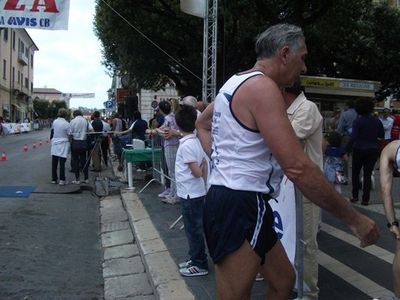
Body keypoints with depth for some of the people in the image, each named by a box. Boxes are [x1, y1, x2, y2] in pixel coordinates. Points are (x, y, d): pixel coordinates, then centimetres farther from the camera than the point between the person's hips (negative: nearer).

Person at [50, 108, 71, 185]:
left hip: (55, 145, 4)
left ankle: (54, 179, 16)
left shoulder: (54, 122, 2)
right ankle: (62, 180, -2)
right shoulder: (66, 124, -12)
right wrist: (69, 141, 10)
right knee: (62, 163, -2)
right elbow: (69, 135, -8)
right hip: (63, 145, -4)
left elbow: (52, 132, 14)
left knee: (54, 163, 10)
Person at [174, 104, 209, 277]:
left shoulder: (186, 145, -20)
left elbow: (197, 172, -21)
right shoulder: (197, 141, 6)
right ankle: (195, 260, 30)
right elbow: (204, 167, 11)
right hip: (196, 192, 9)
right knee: (195, 228, 18)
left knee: (193, 230, 1)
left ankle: (199, 265, 11)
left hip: (189, 194, -9)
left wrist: (200, 171, -1)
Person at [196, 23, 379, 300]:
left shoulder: (236, 83, 14)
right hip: (240, 209, -10)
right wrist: (354, 218, -15)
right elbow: (299, 169, -25)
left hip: (235, 203, 10)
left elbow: (202, 124, 32)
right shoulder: (262, 86, -18)